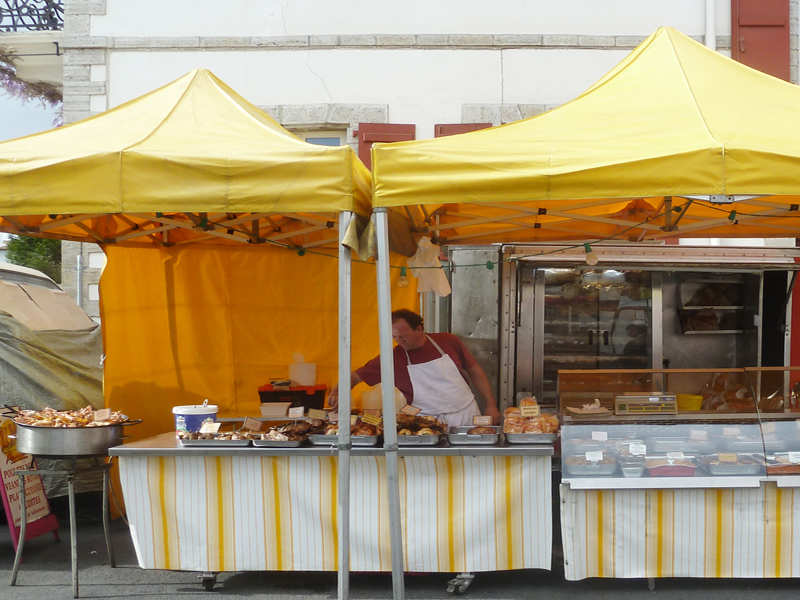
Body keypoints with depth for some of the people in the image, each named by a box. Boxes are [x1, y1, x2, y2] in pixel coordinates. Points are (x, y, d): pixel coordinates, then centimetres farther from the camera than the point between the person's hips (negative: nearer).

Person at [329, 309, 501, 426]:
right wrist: (336, 392, -16)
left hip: (467, 415, 1)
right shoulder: (393, 358, -2)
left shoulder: (448, 341, 1)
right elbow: (356, 376, 3)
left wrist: (491, 404, 7)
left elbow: (474, 370, 11)